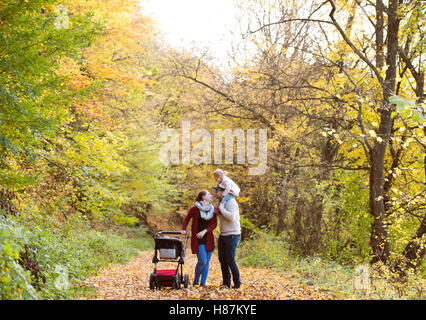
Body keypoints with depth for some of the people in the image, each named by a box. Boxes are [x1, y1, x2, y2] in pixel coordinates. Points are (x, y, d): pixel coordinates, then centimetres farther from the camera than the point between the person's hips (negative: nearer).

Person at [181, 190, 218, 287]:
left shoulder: (213, 210, 7)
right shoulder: (194, 208, -4)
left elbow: (214, 224, 2)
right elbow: (186, 220, 6)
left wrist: (204, 231, -12)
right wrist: (183, 230, -9)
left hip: (208, 239, 4)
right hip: (198, 239, -4)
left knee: (207, 262, 4)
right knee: (202, 261, -11)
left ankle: (203, 282, 15)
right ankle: (196, 280, 13)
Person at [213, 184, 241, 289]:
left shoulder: (231, 202, -17)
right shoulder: (222, 202, 11)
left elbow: (231, 217, -31)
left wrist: (221, 208, -22)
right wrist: (218, 213, 3)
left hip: (232, 235, -9)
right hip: (223, 235, 9)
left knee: (230, 260, -7)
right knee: (222, 259, 8)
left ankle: (237, 283, 8)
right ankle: (226, 283, 16)